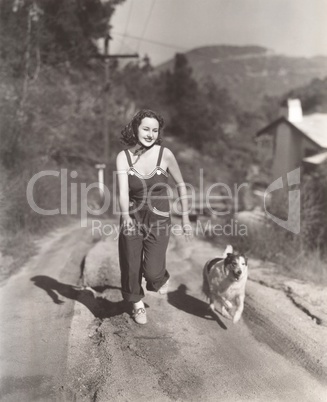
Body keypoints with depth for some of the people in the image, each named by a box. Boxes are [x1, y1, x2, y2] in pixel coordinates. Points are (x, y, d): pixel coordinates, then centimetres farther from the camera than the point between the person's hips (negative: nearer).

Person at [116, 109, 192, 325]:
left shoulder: (165, 154, -10)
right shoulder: (123, 157, -9)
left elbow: (181, 184, 1)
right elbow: (123, 190, -21)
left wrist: (186, 218, 3)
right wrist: (126, 217, -40)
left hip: (159, 220, -1)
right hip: (132, 219, 2)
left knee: (152, 271, -12)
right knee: (131, 268, 9)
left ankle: (161, 278, 27)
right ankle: (138, 304, 40)